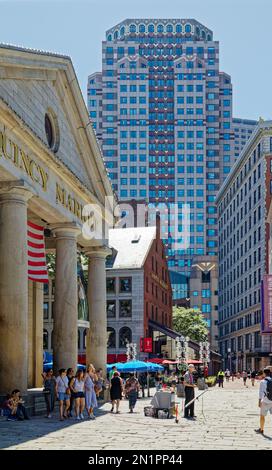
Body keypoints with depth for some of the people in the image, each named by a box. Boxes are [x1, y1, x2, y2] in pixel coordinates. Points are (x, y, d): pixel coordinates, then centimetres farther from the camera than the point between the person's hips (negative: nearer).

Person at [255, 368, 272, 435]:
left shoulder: (263, 381, -9)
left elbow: (261, 392, -11)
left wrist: (259, 401, -7)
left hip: (266, 402, -3)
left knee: (262, 415, 12)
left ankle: (261, 429, 23)